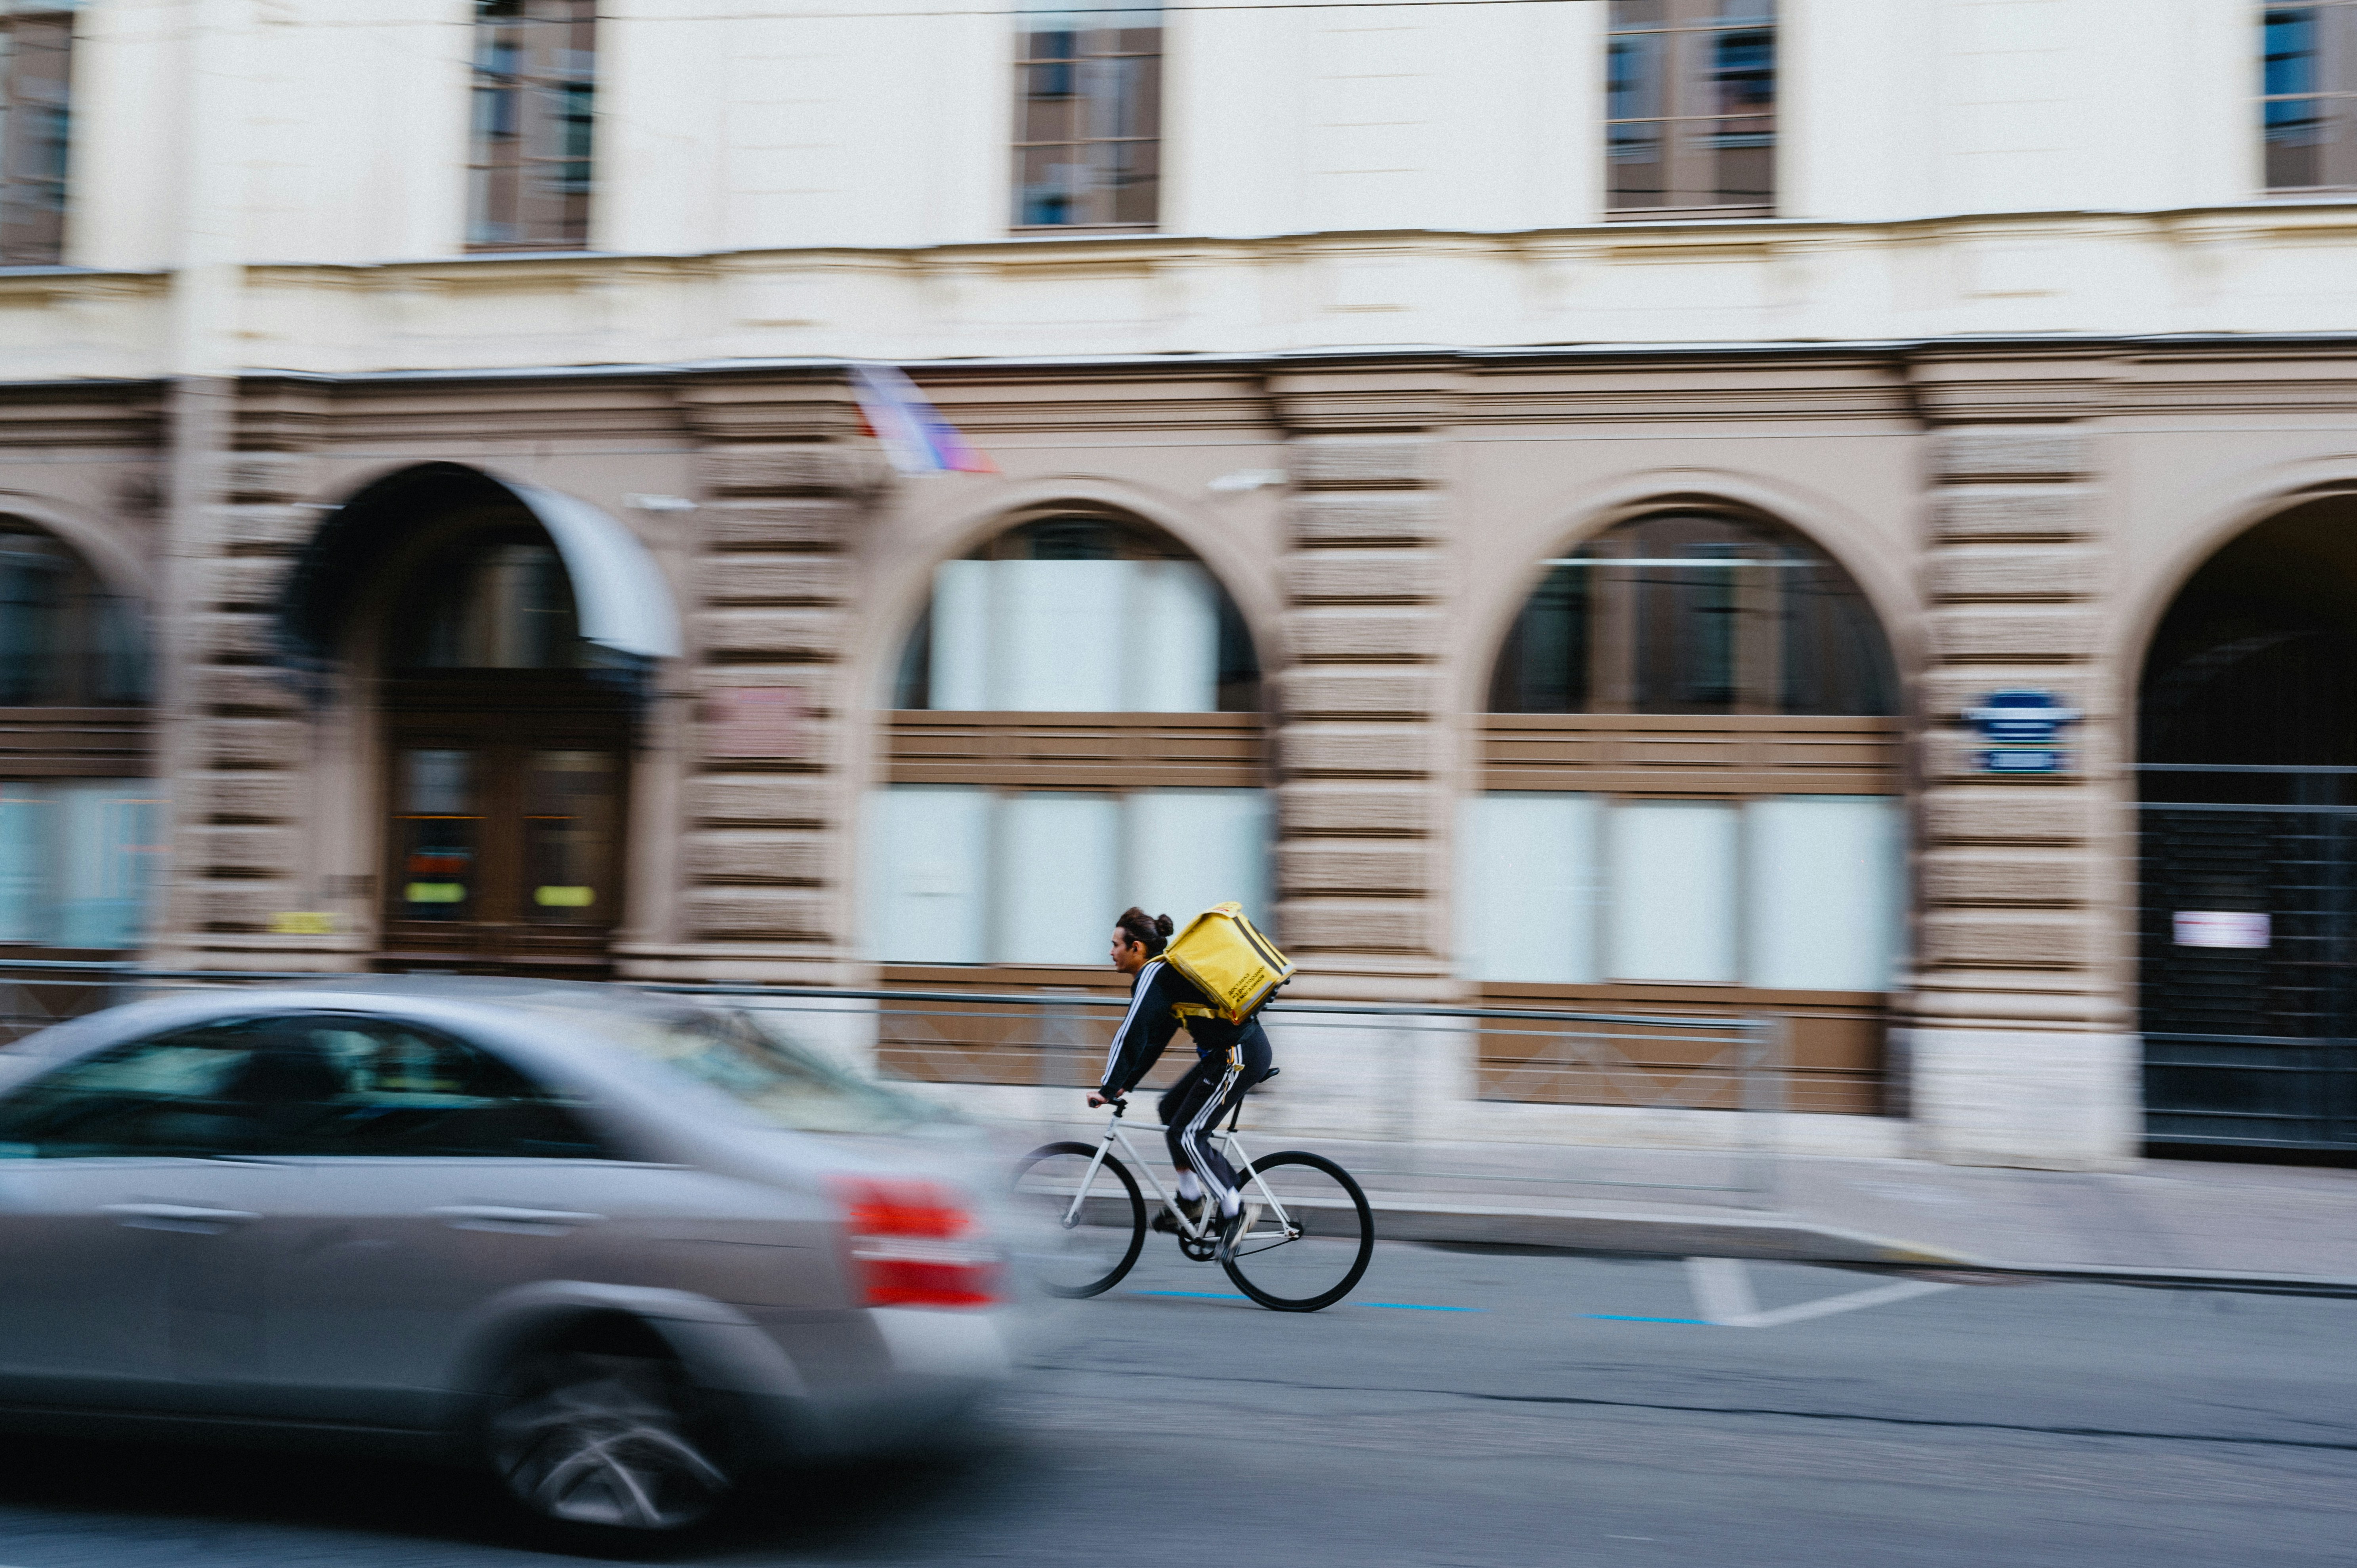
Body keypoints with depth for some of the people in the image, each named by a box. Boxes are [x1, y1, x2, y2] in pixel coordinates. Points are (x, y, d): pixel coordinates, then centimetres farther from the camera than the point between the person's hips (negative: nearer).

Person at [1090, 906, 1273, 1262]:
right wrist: (1126, 1085, 22)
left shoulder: (1154, 975, -13)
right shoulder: (1163, 972, 17)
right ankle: (1190, 1199, 21)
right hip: (1235, 1049, 10)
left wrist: (1108, 1088, -14)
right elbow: (1154, 1038, 23)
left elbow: (1133, 1035, -19)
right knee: (1171, 1109, 15)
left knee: (1187, 1134, -6)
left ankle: (1234, 1212, 0)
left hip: (1239, 1055, -10)